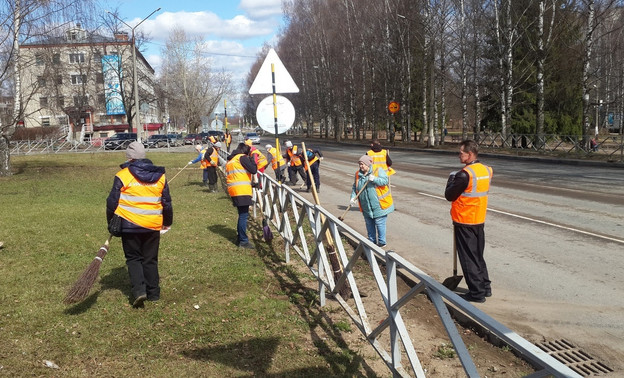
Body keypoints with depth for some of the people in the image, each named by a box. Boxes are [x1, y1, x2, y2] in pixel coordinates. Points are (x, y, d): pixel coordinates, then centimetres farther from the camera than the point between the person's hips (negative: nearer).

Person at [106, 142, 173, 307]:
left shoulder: (122, 176, -7)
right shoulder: (160, 177, 5)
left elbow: (112, 202, -4)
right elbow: (167, 203, 11)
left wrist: (111, 223, 11)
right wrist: (167, 223, 23)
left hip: (129, 225, -3)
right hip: (153, 226, 3)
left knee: (133, 258, 10)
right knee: (150, 259, 13)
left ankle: (139, 290, -5)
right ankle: (153, 293, 18)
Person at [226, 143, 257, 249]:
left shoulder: (230, 160, 23)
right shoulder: (242, 157, -5)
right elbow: (253, 170, -11)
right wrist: (251, 158, 2)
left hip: (233, 191, 9)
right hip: (242, 191, -9)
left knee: (242, 214, 17)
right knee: (244, 215, -7)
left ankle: (240, 238, 22)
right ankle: (243, 241, -6)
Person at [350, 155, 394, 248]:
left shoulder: (378, 171, -7)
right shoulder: (358, 174, 8)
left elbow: (385, 181, -16)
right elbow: (354, 187, 14)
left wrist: (374, 179, -28)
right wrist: (353, 197, -1)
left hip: (379, 205, -5)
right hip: (366, 207, 6)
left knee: (379, 223, -2)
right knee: (369, 224, 14)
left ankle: (382, 242, 10)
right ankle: (372, 241, 28)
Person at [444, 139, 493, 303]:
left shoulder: (465, 174, -22)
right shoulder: (487, 170, 2)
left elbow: (449, 195, -14)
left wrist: (451, 179, 1)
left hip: (464, 222, -8)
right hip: (480, 220, 8)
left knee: (468, 259, 2)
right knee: (478, 256, 20)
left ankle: (476, 293, 7)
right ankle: (485, 287, 27)